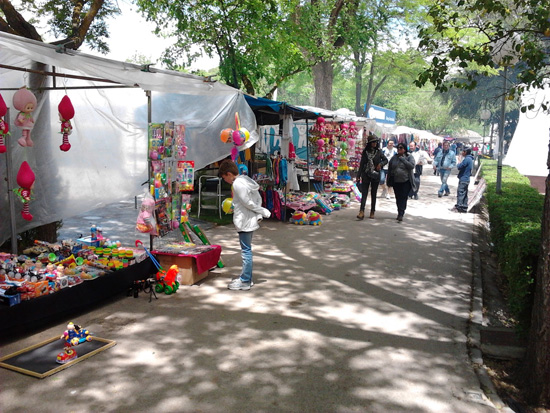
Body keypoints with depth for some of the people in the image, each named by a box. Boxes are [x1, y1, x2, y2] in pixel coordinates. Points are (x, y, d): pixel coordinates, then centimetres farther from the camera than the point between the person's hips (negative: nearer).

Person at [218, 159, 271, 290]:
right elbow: (258, 198, 12)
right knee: (246, 250, 17)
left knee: (246, 251, -3)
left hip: (244, 222, -10)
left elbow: (248, 203, -19)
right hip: (251, 220, 10)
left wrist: (262, 211, -8)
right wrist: (259, 214, 5)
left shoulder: (237, 184, -17)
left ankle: (245, 281, 4)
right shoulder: (246, 180, 12)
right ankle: (246, 277, 26)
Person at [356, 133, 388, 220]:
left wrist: (381, 164, -11)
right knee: (364, 193, -8)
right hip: (366, 175, 0)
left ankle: (372, 212, 14)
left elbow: (386, 160, 11)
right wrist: (359, 175, 5)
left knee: (373, 194, 8)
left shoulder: (378, 151, 2)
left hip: (375, 175, 0)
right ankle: (361, 211, -14)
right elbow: (361, 164, 7)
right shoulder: (365, 151, 3)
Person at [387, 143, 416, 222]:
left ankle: (401, 214, -10)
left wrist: (403, 159, -15)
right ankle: (400, 213, 22)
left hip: (406, 181, -4)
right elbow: (389, 169, 14)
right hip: (396, 182, 4)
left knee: (404, 198, -9)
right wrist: (389, 181, 11)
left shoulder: (409, 157, 0)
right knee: (398, 198, 9)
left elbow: (411, 166, -17)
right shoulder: (394, 158, 10)